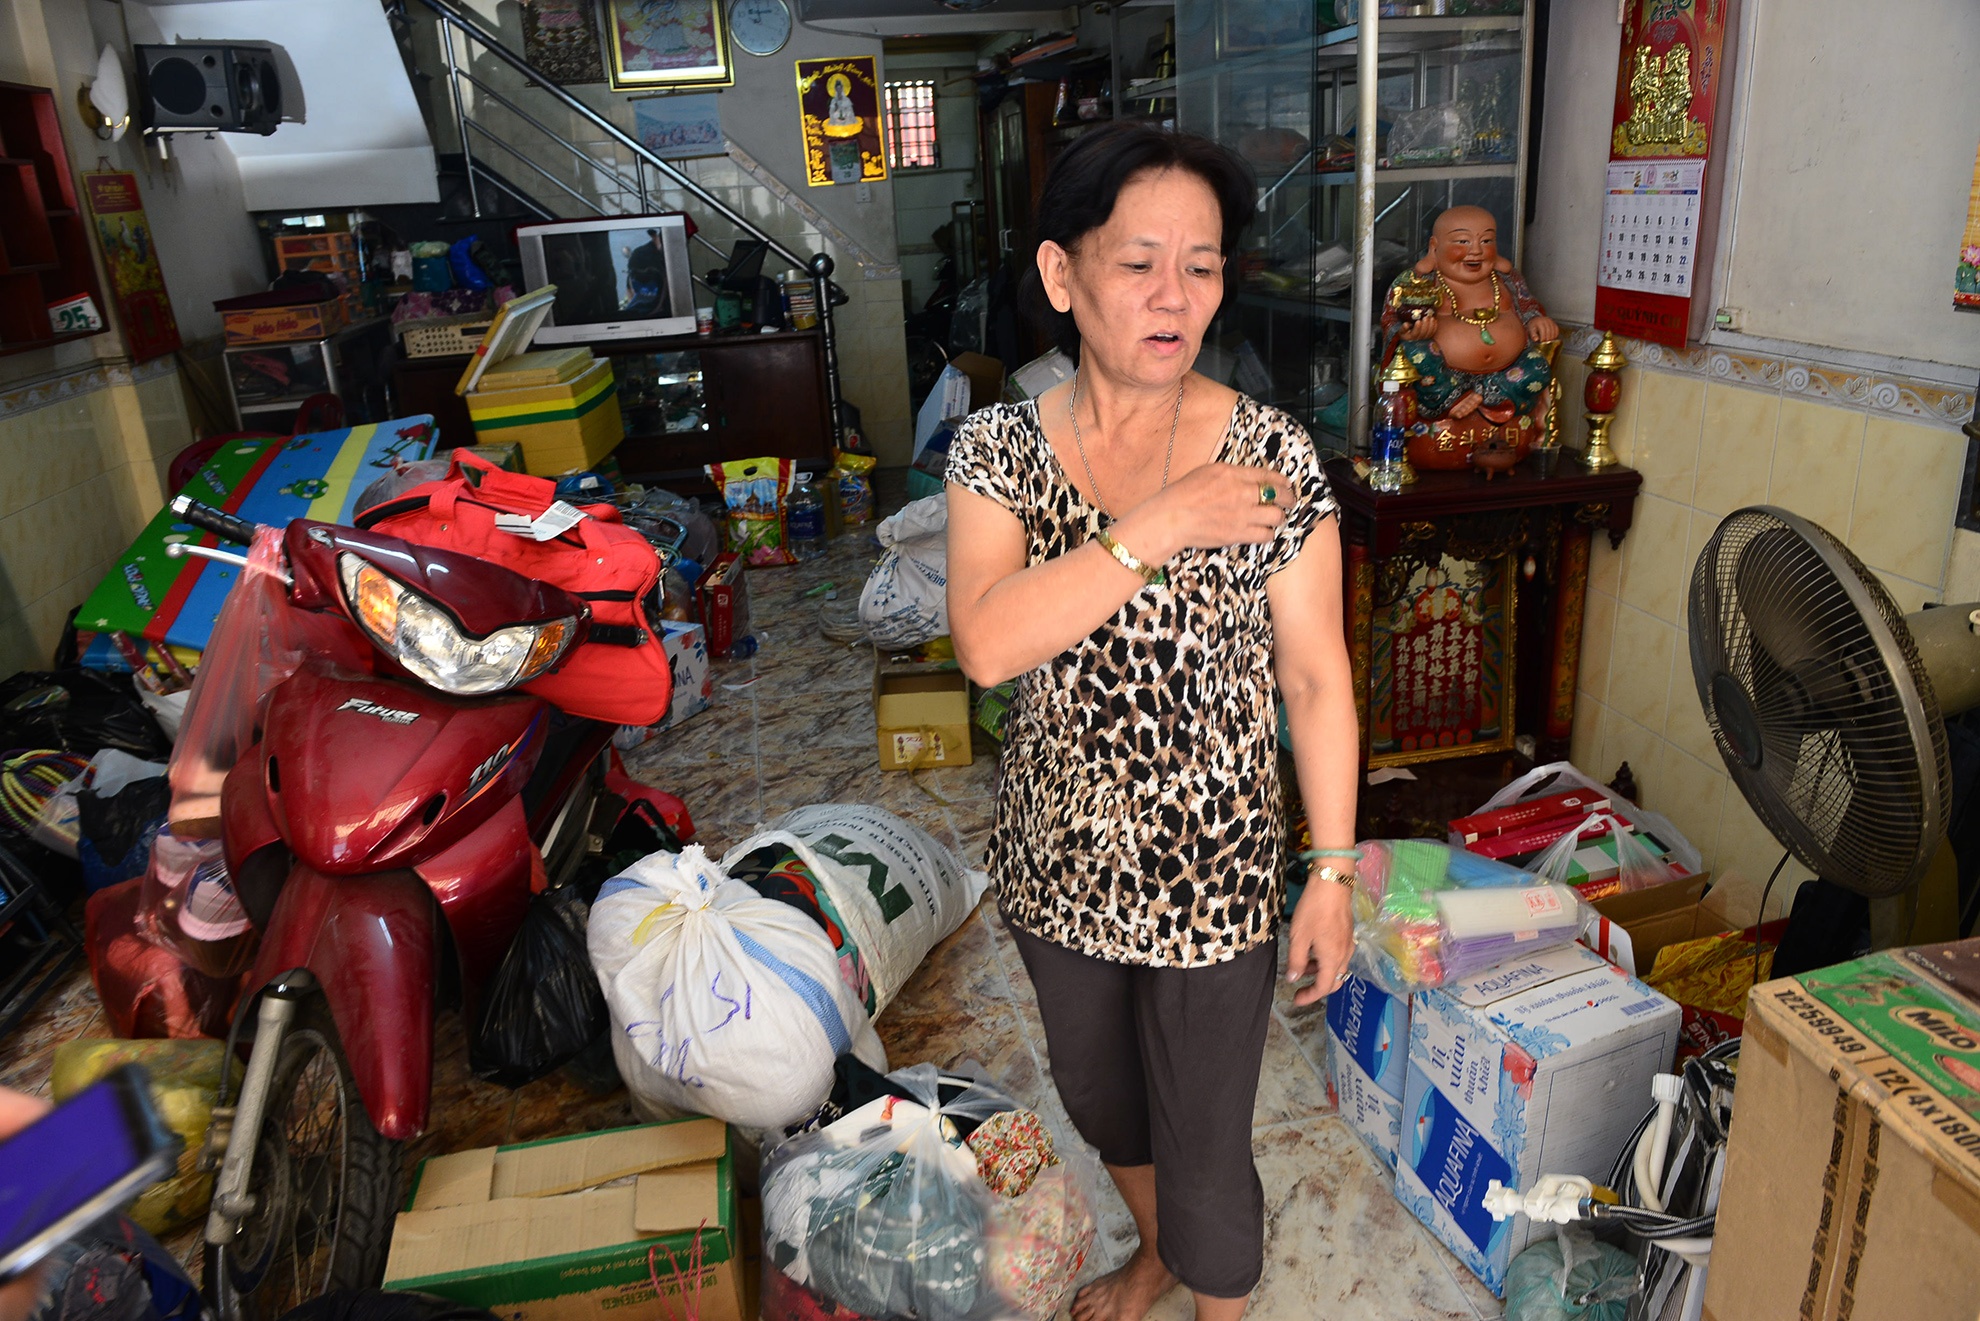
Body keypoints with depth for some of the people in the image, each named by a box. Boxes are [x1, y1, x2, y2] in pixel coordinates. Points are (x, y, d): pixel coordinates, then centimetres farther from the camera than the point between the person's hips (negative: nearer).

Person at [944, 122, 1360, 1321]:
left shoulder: (1272, 456, -14)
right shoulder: (1001, 449, -10)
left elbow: (1316, 680, -9)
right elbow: (987, 643, -26)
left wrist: (1333, 874, -8)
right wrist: (1160, 529, -31)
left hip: (1213, 866, -3)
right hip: (1062, 859, 4)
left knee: (1205, 1151, 13)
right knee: (1098, 1092, 28)